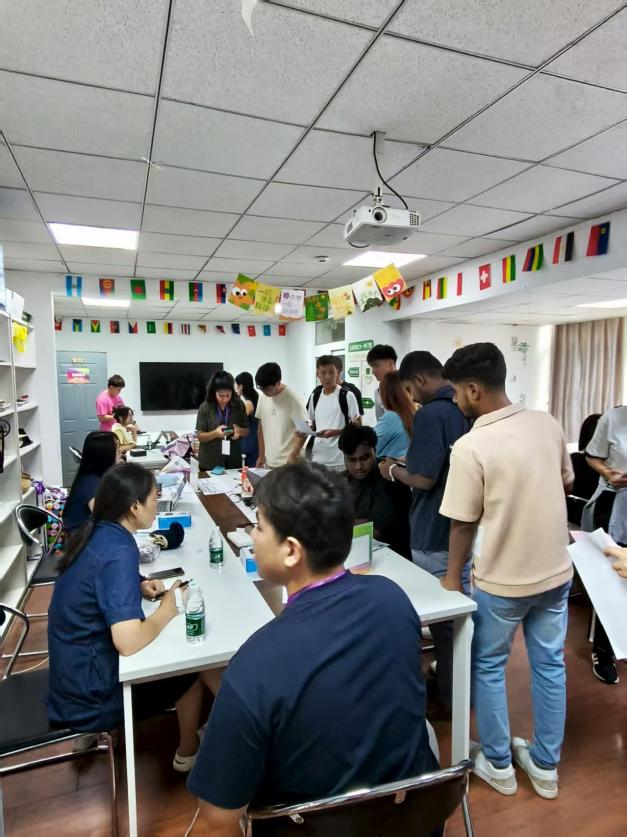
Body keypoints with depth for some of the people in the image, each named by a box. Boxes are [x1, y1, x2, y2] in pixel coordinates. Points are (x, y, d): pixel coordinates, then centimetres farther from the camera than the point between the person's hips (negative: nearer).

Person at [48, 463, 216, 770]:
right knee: (190, 668, 10)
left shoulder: (96, 533, -4)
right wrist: (167, 609, -19)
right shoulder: (118, 552, -30)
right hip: (89, 696, -8)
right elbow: (128, 642, -36)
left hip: (74, 669, 8)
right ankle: (188, 752, 30)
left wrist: (139, 586, 0)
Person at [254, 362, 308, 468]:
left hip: (288, 463, -5)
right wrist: (261, 455, 11)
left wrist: (293, 457, -17)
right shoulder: (262, 397, 4)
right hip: (269, 462, 6)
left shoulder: (292, 399, -12)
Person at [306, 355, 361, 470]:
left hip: (340, 459, -5)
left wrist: (335, 432, -20)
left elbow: (357, 426, -7)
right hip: (317, 458, 5)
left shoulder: (347, 395, -7)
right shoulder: (315, 396, 9)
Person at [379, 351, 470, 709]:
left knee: (442, 615, 8)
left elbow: (424, 479, -25)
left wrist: (394, 470, -6)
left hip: (436, 534, -9)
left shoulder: (431, 413, -22)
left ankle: (450, 695, 24)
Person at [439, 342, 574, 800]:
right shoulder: (547, 423, -6)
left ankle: (498, 764, 33)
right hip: (556, 570, 6)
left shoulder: (470, 447, -24)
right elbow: (565, 484, 9)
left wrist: (453, 577, -1)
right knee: (550, 665, 20)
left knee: (488, 667, 17)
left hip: (502, 579, -5)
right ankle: (545, 765, 38)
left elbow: (463, 524, -16)